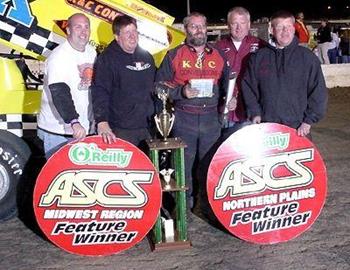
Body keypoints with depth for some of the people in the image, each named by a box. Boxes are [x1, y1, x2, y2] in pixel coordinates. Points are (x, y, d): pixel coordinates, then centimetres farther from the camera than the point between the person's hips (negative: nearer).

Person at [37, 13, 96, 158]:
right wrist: (74, 122, -38)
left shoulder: (91, 52, 7)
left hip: (83, 128, 7)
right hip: (57, 131, -7)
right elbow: (59, 93, -28)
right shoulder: (58, 57, -17)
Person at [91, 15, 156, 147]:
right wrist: (102, 122, -29)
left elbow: (155, 89, 23)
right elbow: (99, 93, -18)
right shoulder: (107, 59, -8)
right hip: (121, 130, -6)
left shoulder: (146, 56, 13)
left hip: (147, 127, 6)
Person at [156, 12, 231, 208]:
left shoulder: (218, 55, 12)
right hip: (184, 120, -2)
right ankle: (184, 206, 16)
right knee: (183, 165, 3)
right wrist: (181, 92, -15)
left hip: (212, 118, 3)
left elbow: (228, 83, 19)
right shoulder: (174, 56, 3)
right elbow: (160, 86, 0)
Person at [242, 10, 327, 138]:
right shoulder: (259, 57, 5)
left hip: (298, 128, -1)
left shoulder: (308, 57, 1)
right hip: (266, 127, 2)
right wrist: (255, 112, 2)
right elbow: (248, 86, 11)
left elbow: (318, 92, 1)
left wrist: (309, 121, -5)